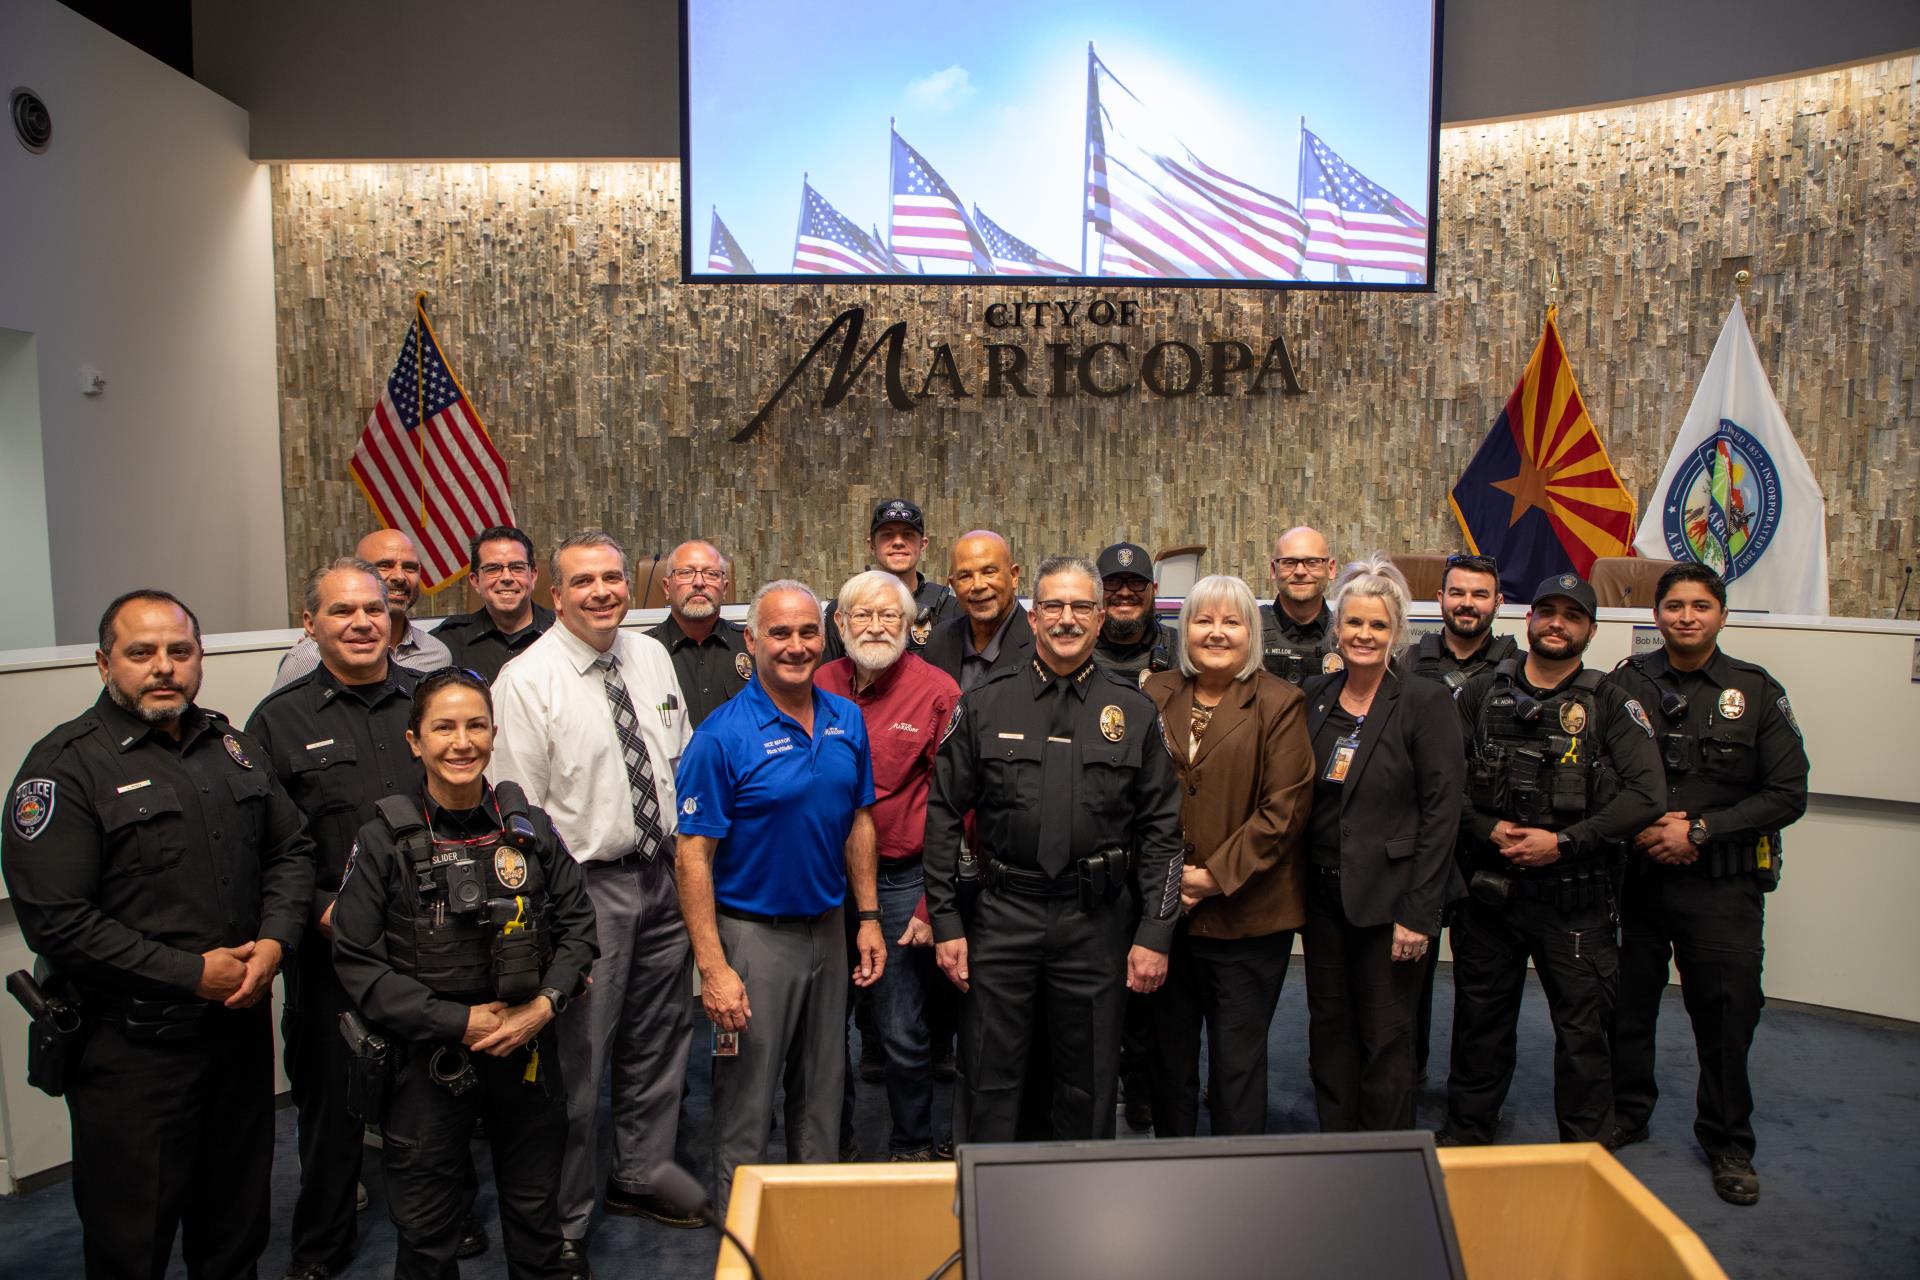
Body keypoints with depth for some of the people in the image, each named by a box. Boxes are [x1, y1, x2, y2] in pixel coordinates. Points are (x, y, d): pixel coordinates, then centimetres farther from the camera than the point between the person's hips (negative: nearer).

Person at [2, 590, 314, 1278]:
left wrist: (274, 941, -7)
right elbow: (56, 922, -19)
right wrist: (194, 974, -18)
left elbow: (291, 850, 11)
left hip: (243, 1022, 5)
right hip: (133, 1046, -5)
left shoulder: (233, 747, 7)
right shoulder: (66, 768, -12)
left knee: (238, 1221, 21)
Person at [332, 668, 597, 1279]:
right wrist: (458, 1020, -15)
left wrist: (545, 1003, -11)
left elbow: (577, 924, 4)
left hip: (528, 1054, 2)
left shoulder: (529, 827, -2)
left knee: (536, 1216, 19)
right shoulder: (385, 839, -9)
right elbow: (358, 962, -10)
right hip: (427, 1066, -2)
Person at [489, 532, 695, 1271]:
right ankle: (563, 1220, 25)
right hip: (586, 886, -6)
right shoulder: (527, 680, -12)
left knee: (659, 1039, 19)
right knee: (576, 1060, 3)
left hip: (666, 876, 6)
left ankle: (641, 1179, 41)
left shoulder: (652, 657, 6)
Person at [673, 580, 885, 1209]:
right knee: (746, 1101, 7)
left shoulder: (847, 720, 2)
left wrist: (868, 918, 7)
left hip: (828, 927, 5)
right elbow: (694, 856, -16)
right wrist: (713, 968, -19)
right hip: (753, 936, -5)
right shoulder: (723, 736, -16)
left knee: (823, 1087, 19)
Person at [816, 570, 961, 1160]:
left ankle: (912, 1147, 26)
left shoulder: (937, 693, -7)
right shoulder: (819, 687, 4)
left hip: (900, 882, -4)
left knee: (902, 1031, 3)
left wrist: (932, 904, -11)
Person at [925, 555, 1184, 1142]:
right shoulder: (985, 704, 1)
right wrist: (945, 922, -2)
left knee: (1089, 1083, 13)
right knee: (989, 1078, 8)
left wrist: (1155, 934, -1)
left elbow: (1161, 828, 4)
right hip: (1002, 913, 0)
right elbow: (944, 814, 3)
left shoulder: (1134, 710, 3)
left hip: (1096, 919, 1)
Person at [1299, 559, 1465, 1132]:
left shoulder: (1426, 702, -9)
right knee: (1329, 1030, 14)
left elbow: (1442, 810, -11)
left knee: (1386, 1038, 6)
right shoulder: (1315, 695, 5)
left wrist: (1419, 913, -14)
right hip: (1322, 893, 5)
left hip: (1387, 897, -4)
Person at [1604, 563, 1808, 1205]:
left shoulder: (1757, 691, 1)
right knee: (1626, 1002, 10)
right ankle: (1625, 1112, 33)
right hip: (1636, 876, 1)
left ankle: (1727, 1141, 26)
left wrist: (1699, 830, -12)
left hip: (1722, 885, 0)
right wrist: (1641, 828, -12)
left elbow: (1787, 794, -2)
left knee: (1727, 1011, 5)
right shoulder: (1626, 682, 1)